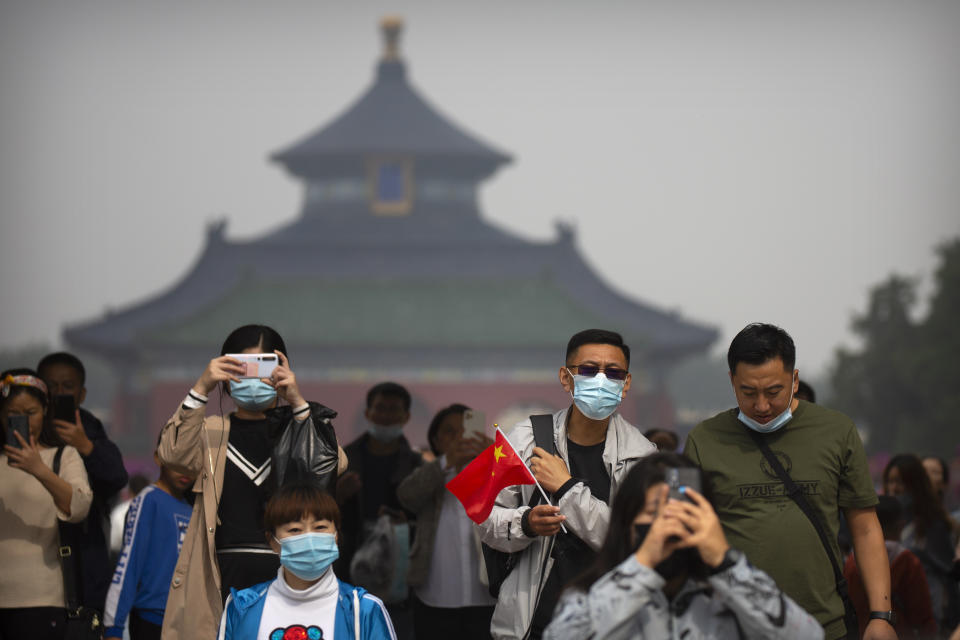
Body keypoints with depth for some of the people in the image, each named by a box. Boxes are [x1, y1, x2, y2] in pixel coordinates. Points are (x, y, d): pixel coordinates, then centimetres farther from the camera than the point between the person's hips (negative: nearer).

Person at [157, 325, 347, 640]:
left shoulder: (299, 428, 13)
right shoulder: (212, 432, 14)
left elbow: (332, 465, -8)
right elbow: (174, 454, -8)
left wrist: (297, 401, -19)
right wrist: (201, 389, -18)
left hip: (288, 577, 0)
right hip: (225, 578, 1)